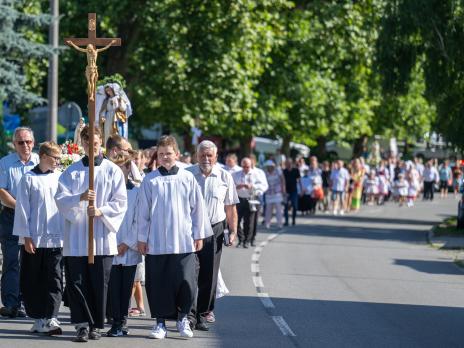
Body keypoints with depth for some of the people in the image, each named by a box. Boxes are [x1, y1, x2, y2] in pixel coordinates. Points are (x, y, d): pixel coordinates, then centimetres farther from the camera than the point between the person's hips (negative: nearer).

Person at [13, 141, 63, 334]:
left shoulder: (59, 178, 7)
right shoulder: (28, 178, -1)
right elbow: (22, 208, -2)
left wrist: (66, 234, 3)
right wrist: (26, 236, -6)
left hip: (55, 238, 1)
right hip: (33, 239, -1)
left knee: (54, 280, -8)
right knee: (32, 281, 5)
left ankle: (51, 318, -12)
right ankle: (38, 319, 15)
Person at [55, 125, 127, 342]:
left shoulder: (112, 171, 6)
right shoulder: (71, 172, 9)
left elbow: (120, 203, 2)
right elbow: (60, 198, -2)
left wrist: (101, 211, -15)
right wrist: (80, 198, -20)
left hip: (102, 236, -1)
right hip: (76, 236, 1)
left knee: (99, 283, 1)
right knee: (78, 282, -4)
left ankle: (96, 325, 11)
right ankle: (82, 324, -1)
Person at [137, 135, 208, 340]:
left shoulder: (188, 178, 3)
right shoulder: (149, 180, 2)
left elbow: (197, 208, 7)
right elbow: (143, 211, 5)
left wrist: (199, 235, 6)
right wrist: (142, 238, 4)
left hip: (184, 242, 0)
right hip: (156, 242, 0)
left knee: (185, 281, -5)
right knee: (157, 283, 2)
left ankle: (183, 317, 14)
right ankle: (160, 322, 13)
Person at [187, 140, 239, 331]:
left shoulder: (225, 177, 6)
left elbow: (230, 207, 9)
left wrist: (233, 231, 1)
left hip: (214, 231, 2)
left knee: (209, 276, 5)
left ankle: (203, 315, 14)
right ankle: (189, 314, -12)